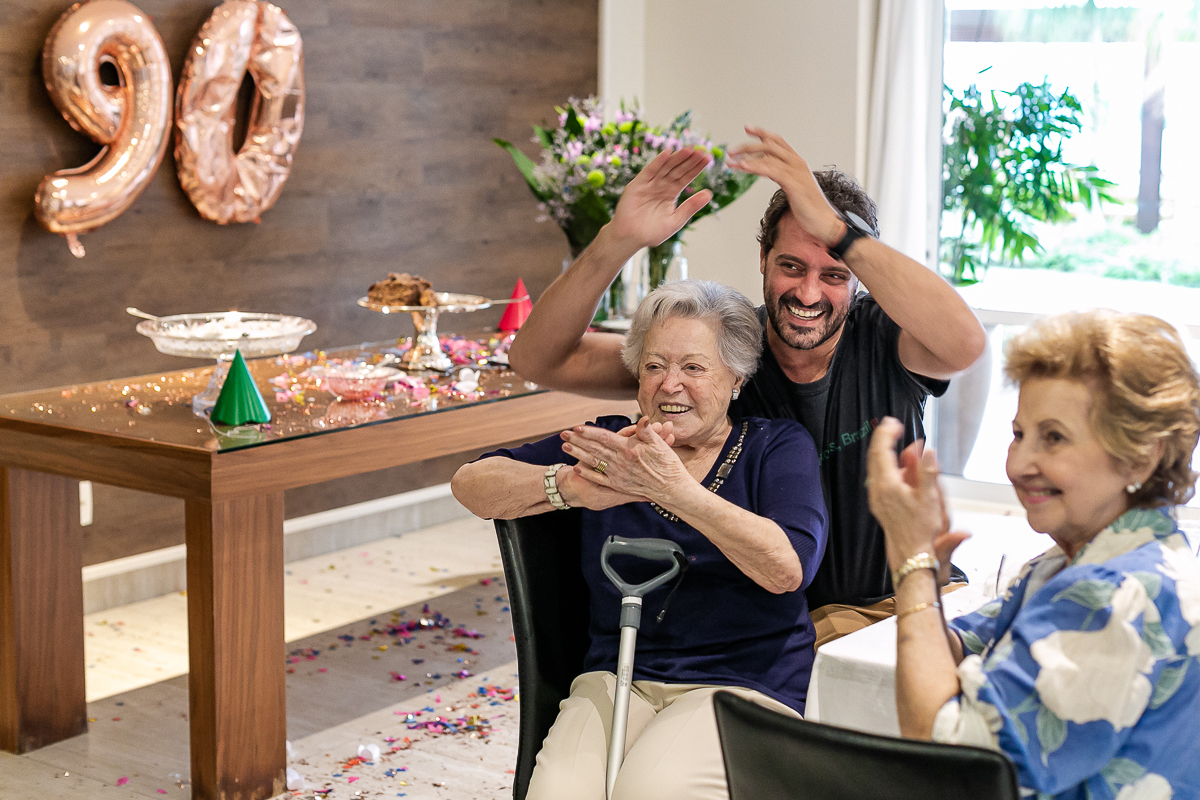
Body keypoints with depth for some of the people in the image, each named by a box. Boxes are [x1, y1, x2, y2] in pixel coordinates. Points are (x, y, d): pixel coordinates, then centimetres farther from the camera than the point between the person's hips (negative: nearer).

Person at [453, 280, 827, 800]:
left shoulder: (779, 446, 4)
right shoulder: (611, 444, 10)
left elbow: (788, 568, -15)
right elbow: (471, 484, 2)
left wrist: (672, 486, -23)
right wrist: (573, 486, -17)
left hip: (747, 684, -2)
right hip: (618, 676, 2)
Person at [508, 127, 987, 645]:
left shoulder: (881, 339, -9)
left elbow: (965, 344, -35)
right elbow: (537, 359, -14)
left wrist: (835, 229, -40)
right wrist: (618, 241, -29)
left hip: (915, 597, 1)